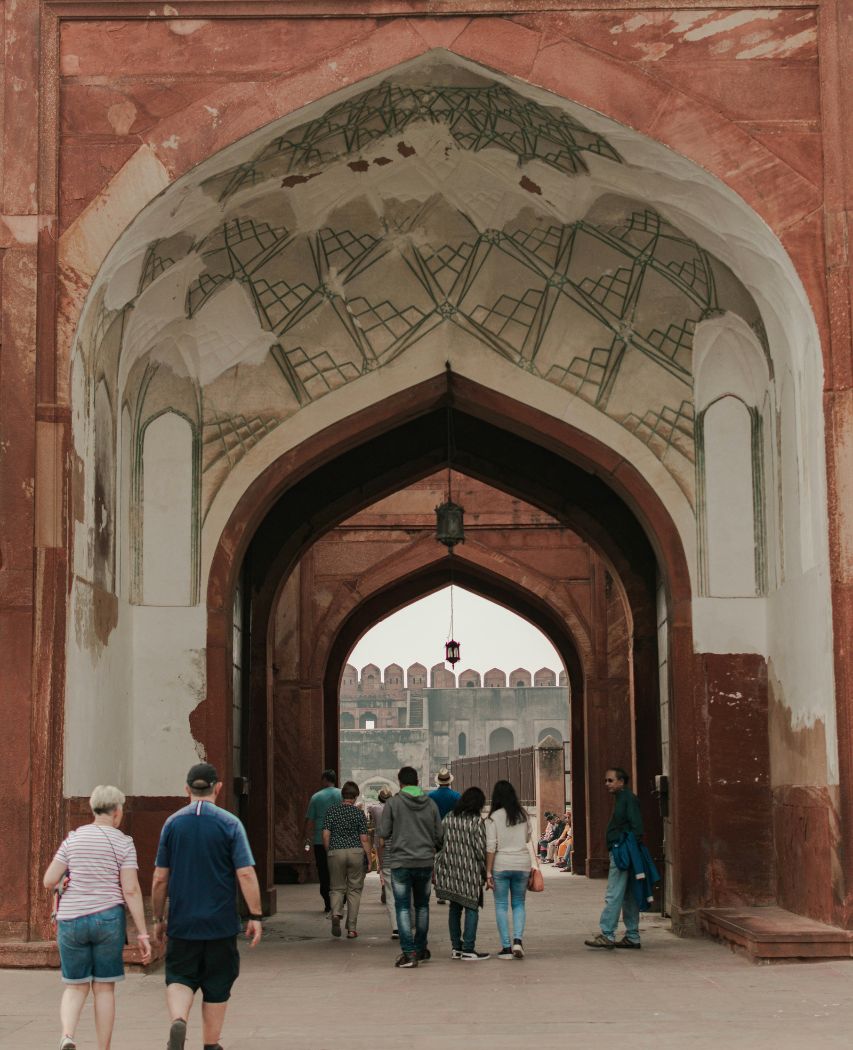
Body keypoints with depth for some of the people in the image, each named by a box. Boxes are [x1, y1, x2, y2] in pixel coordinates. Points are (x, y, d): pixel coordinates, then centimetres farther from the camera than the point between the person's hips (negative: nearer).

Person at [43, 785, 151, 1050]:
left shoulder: (73, 838, 3)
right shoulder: (123, 842, -4)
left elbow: (49, 881, 1)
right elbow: (131, 890, -9)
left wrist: (61, 886, 25)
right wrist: (143, 933, -7)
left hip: (71, 919, 2)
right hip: (107, 918, -2)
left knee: (75, 986, 11)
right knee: (104, 987, 9)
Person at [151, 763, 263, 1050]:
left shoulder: (172, 823, 0)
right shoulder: (230, 824, -6)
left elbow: (160, 879, 2)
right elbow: (246, 875, -12)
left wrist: (158, 919, 11)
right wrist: (255, 916, -5)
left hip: (182, 922, 1)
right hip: (220, 924, -1)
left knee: (179, 979, 9)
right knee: (217, 986, 12)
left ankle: (178, 1021, -19)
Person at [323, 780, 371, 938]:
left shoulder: (331, 810, 2)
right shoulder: (359, 813, -2)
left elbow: (326, 835, -1)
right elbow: (364, 839, -3)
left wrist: (329, 852, 12)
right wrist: (369, 859, 3)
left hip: (336, 852, 1)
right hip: (356, 852, -1)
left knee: (338, 888, 13)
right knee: (354, 890, 9)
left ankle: (336, 914, -17)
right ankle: (352, 928, 8)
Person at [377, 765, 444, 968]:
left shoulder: (393, 803, -4)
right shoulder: (430, 804, 6)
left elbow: (383, 837, -3)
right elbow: (439, 836, 8)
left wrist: (381, 859, 14)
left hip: (400, 862, -3)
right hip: (425, 862, 3)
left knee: (403, 907, 0)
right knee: (422, 906, 16)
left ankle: (409, 952, -8)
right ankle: (421, 950, 23)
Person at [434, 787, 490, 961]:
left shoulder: (448, 818, 6)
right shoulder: (477, 821, -11)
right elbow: (481, 849, -11)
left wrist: (439, 864, 16)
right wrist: (486, 871, 0)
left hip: (449, 868, 6)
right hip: (469, 871, -6)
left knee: (454, 907, 14)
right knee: (471, 908, 2)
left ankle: (456, 947, 19)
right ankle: (468, 949, 0)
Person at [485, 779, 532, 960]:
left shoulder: (494, 817, -8)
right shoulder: (523, 815, 2)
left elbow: (491, 847, -10)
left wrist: (488, 872, -6)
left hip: (501, 865, -3)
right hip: (522, 864, 3)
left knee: (501, 905, 7)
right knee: (518, 903, 14)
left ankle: (506, 947, 5)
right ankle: (518, 940, -4)